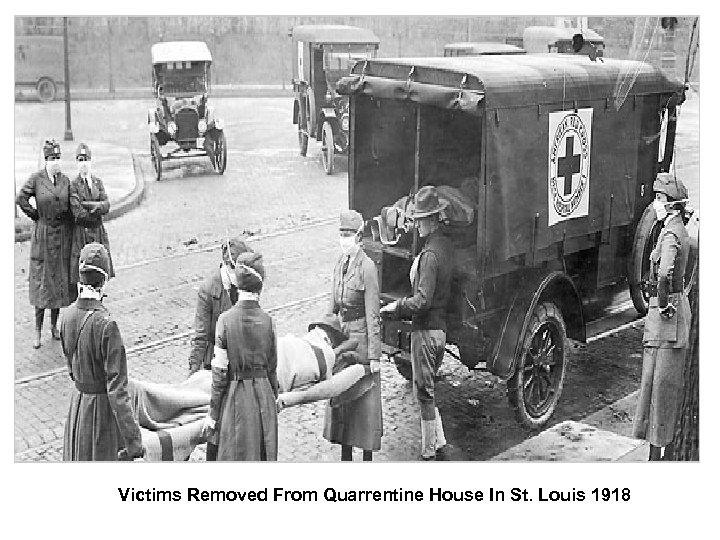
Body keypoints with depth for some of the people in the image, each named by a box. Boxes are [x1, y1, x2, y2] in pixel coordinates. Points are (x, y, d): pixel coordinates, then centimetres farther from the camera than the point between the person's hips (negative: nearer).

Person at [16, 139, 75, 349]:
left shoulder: (65, 180, 4)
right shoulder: (36, 179, -6)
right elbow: (21, 198, -4)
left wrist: (69, 225, 5)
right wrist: (35, 215, -4)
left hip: (63, 235, 4)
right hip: (43, 234, -3)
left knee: (60, 280, 9)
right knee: (42, 281, -1)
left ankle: (54, 325, 23)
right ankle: (37, 330, 8)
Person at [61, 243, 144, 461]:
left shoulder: (68, 315, -6)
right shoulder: (106, 325, -27)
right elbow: (117, 388, -27)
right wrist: (133, 439, -24)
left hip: (78, 400, 6)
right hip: (102, 408, -6)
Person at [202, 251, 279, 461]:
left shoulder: (226, 319, -12)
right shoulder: (267, 320, -6)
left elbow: (220, 373, -9)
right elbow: (272, 369, 3)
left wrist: (213, 414, 0)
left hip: (234, 398, -2)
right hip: (264, 396, 2)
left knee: (236, 456, 9)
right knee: (263, 454, 15)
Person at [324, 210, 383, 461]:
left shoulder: (367, 267, -15)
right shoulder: (340, 264, 7)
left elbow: (373, 315, -15)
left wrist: (374, 355, -15)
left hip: (361, 337, -7)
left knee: (364, 398, 2)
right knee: (341, 397, 13)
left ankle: (367, 457, 14)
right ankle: (345, 456, 26)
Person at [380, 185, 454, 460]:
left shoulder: (429, 255, -21)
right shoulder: (446, 244, 8)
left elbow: (423, 300, -24)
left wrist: (397, 306, -12)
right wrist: (403, 305, 15)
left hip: (426, 330, -9)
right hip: (440, 326, 9)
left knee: (424, 393, 1)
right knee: (428, 390, 19)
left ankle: (429, 452, 11)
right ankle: (439, 445, 27)